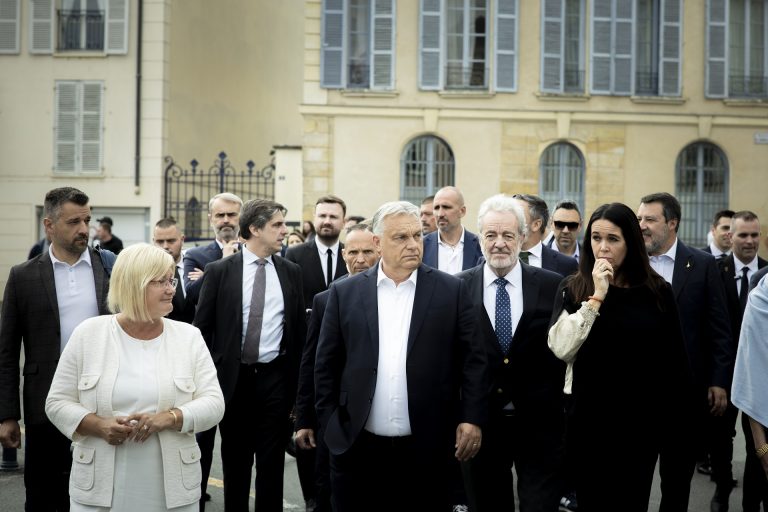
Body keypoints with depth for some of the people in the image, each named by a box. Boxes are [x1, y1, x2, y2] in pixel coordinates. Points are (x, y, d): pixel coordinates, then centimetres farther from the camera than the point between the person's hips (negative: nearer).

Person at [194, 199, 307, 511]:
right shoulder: (219, 271, -4)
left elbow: (300, 329, 8)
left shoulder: (290, 272, 4)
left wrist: (297, 381, 6)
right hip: (233, 377, -1)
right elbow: (202, 329, 0)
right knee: (235, 462, 12)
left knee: (272, 462, 6)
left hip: (275, 377, 1)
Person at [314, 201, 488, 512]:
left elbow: (472, 359, 2)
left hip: (427, 449, -1)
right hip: (357, 447, 1)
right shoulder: (345, 293, 4)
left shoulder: (451, 291, 2)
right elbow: (326, 365, 7)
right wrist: (330, 424, 4)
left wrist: (472, 418, -5)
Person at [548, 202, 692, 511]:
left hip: (643, 420, 0)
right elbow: (561, 348, -16)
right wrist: (596, 297, -19)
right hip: (590, 419, 0)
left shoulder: (657, 292, -1)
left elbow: (675, 360, 3)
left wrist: (678, 423, 3)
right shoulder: (573, 289, -2)